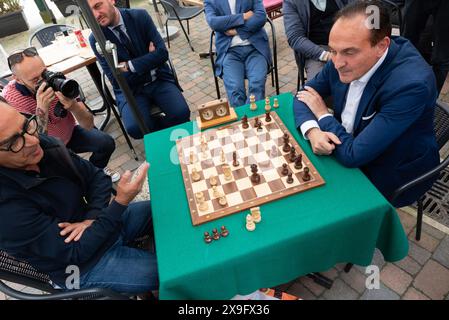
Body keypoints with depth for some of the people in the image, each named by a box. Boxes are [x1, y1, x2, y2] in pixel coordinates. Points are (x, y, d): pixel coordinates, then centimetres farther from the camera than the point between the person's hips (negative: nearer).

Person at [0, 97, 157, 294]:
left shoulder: (44, 144, -13)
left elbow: (97, 177, -2)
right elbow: (75, 251, -25)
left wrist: (91, 219, -18)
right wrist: (121, 202, -33)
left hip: (97, 220, 6)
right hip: (82, 265, -6)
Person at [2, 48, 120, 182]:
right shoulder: (10, 97, -26)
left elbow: (88, 125, -23)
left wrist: (73, 106, -43)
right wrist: (41, 108, -43)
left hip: (70, 134, 2)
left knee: (106, 143, -14)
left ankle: (95, 170, 18)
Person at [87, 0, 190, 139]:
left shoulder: (140, 16, -6)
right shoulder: (96, 38, -7)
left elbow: (162, 53, -12)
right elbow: (116, 80, -9)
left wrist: (129, 66, -17)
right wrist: (148, 61, -10)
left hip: (159, 79, 1)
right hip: (130, 88, 0)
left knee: (181, 113, -26)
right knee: (135, 128, -27)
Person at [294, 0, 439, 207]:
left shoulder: (410, 84, -33)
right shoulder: (344, 58, -13)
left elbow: (354, 155, -33)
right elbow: (303, 96, -2)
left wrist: (323, 115, -18)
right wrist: (313, 131, -23)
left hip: (390, 176, -5)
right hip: (352, 146, 6)